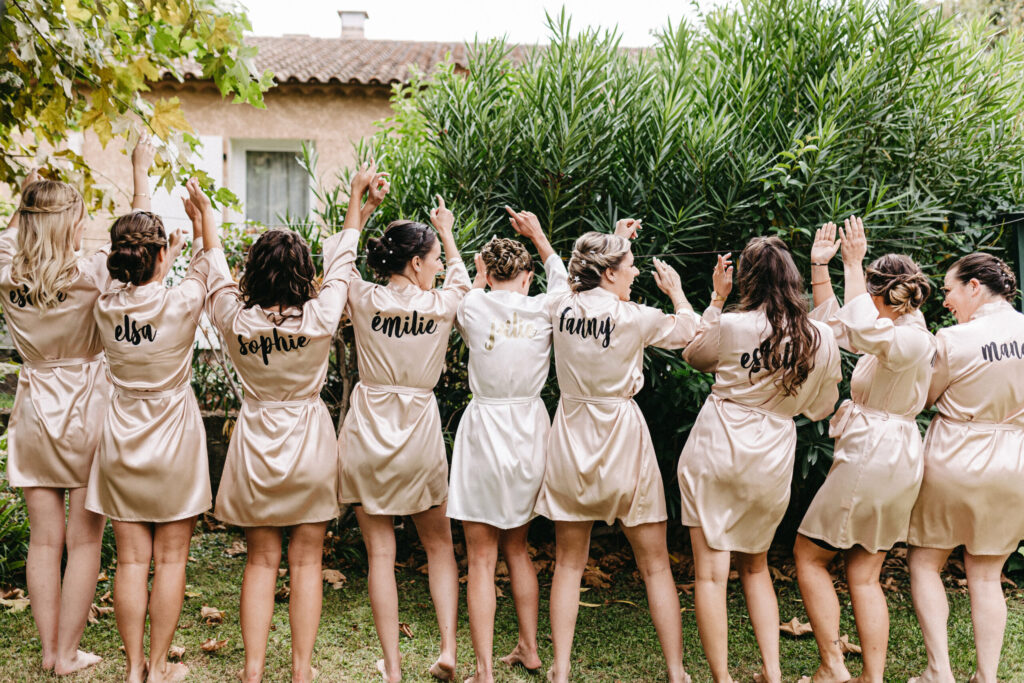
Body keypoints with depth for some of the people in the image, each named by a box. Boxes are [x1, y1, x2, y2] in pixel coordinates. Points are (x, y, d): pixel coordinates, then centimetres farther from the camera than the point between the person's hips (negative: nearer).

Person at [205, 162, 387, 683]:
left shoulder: (235, 320, -13)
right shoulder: (319, 318, -16)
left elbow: (215, 271, 7)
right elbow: (341, 262, 0)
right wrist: (358, 201, 13)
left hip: (255, 441, 1)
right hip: (309, 443, -1)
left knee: (260, 561, 10)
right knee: (306, 563, 7)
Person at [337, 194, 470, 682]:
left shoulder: (364, 300, -6)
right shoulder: (440, 306, -5)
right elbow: (461, 277, 18)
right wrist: (447, 232, 33)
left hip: (367, 436, 1)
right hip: (419, 439, 0)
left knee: (380, 554, 5)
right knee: (439, 546, 16)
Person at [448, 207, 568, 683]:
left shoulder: (474, 308, -10)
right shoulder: (544, 310, -3)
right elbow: (564, 279, 20)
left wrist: (479, 276, 26)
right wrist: (538, 236, 30)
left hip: (485, 431, -4)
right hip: (530, 432, 4)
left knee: (481, 559, 2)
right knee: (516, 547, 21)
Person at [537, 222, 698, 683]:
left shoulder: (560, 308, -3)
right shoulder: (635, 318, -14)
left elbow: (582, 287, 22)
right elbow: (688, 331, 4)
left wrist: (613, 243, 27)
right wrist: (675, 289, 20)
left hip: (571, 439, 4)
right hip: (623, 442, -3)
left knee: (569, 564, 13)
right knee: (655, 566, 8)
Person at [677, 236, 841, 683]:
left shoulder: (730, 326, -10)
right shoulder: (822, 338, -2)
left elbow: (693, 356, 11)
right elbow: (821, 407, 11)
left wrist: (715, 300, 15)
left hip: (716, 450, -4)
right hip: (773, 462, 4)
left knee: (710, 571, 3)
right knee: (755, 567, 23)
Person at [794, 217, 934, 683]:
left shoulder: (911, 340, -16)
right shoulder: (897, 334, 13)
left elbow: (862, 329, -37)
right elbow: (832, 323, 19)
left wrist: (853, 264, -27)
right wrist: (819, 265, 13)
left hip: (872, 457, -10)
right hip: (893, 460, 10)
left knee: (808, 555, 3)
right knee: (865, 575, 12)